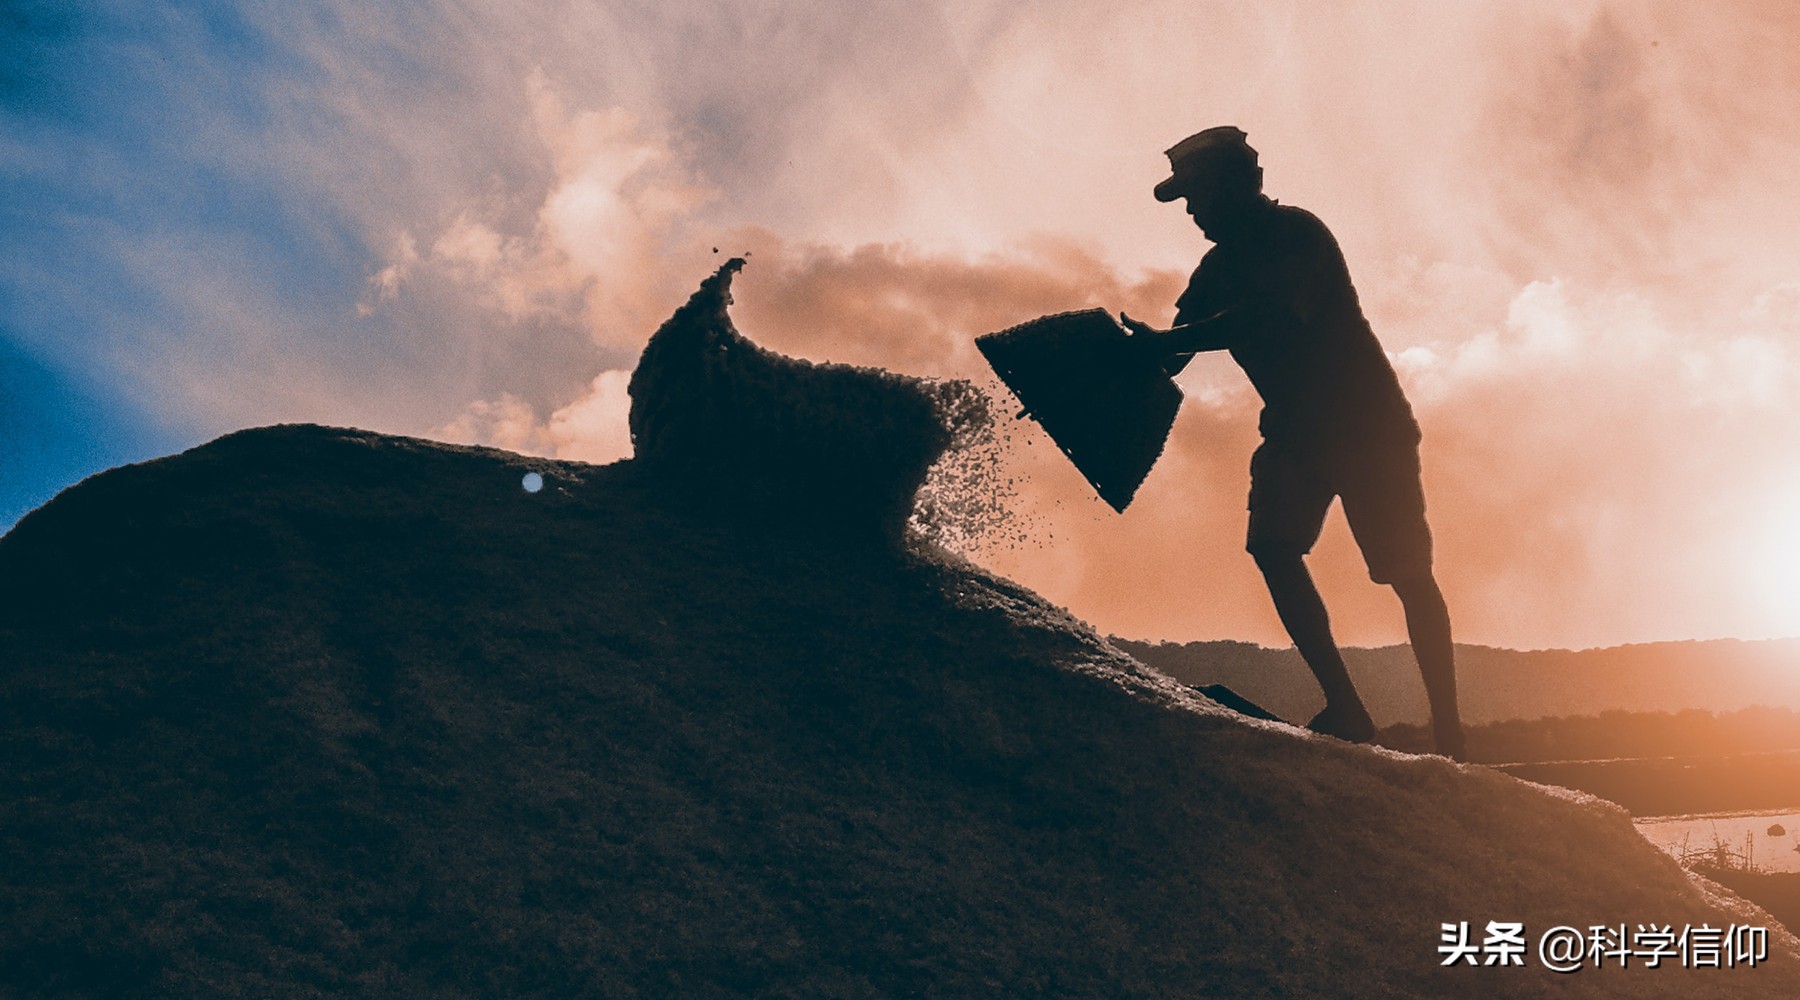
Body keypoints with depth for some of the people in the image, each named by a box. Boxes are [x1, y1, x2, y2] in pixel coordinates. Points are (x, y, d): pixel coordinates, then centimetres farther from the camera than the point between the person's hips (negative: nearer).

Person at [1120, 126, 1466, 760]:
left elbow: (1268, 316, -32)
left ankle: (1448, 731, 2)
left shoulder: (1298, 234, -14)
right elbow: (1169, 358, 7)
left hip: (1368, 422, -6)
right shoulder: (1220, 268, 9)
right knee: (1273, 546, -15)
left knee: (1407, 571, -6)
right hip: (1295, 429, 7)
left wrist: (1168, 339, -34)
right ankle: (1345, 710, -13)